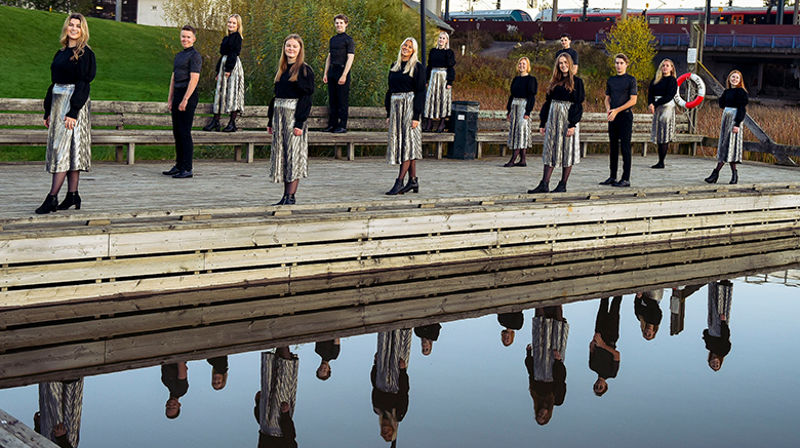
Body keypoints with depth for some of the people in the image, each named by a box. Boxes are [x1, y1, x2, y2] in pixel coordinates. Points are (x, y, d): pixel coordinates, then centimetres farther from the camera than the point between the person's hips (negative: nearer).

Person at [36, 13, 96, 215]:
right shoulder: (61, 53, 16)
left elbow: (83, 83, -13)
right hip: (58, 102, 8)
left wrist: (73, 112, -20)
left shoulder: (84, 54, -7)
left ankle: (52, 198, -14)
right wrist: (48, 111, 15)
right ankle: (73, 195, 10)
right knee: (70, 150, 7)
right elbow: (54, 82, 18)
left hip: (74, 102, -8)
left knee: (63, 147, -11)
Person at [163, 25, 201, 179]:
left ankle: (187, 169, -7)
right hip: (177, 94, 9)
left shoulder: (195, 56, -8)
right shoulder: (179, 55, 20)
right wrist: (170, 99, 17)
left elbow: (194, 79, -16)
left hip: (188, 95, -9)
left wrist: (185, 100, -20)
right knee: (177, 132, 11)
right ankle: (179, 165, 18)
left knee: (185, 132, -9)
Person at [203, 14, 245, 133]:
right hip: (224, 65, 9)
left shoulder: (237, 37, -5)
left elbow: (234, 53, -13)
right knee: (220, 92, 6)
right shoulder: (226, 38, 19)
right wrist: (218, 71, 18)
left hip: (233, 66, -8)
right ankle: (215, 121, 8)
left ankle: (232, 123, -6)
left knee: (232, 92, -8)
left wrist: (229, 69, -19)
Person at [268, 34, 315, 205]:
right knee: (281, 154, 6)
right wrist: (271, 120, 14)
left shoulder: (304, 70, -5)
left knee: (293, 153, -7)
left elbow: (306, 97, -11)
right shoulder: (281, 69, 16)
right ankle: (286, 195, 11)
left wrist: (300, 122, -19)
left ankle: (291, 196, -4)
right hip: (279, 115, 7)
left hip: (294, 114, -7)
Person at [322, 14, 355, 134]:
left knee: (343, 101, -4)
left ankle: (342, 126, 0)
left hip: (342, 71, -7)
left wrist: (344, 75, -17)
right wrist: (325, 73, 12)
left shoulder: (348, 40, -5)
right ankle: (332, 125, 14)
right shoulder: (333, 39, 16)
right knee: (332, 100, 9)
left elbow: (350, 58, -11)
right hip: (332, 71, 7)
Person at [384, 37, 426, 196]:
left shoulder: (417, 67, -3)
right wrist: (388, 113, 13)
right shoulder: (394, 66, 15)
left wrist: (416, 116, -16)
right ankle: (413, 180, 10)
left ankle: (399, 182, -14)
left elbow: (420, 92, -9)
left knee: (407, 142, -10)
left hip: (410, 106, -7)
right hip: (396, 107, 7)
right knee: (399, 141, 5)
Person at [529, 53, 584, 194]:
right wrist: (542, 123, 10)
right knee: (550, 150, 1)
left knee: (567, 150, 0)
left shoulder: (576, 82, -1)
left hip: (568, 118, -5)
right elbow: (547, 102, 16)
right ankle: (544, 184, -2)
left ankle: (563, 185, 5)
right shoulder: (554, 82, 14)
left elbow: (578, 104, -7)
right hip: (553, 118, 5)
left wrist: (573, 124, -16)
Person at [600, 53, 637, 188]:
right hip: (612, 116, 6)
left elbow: (633, 100, -8)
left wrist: (617, 110, -15)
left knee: (625, 147, -6)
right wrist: (608, 109, -5)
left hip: (625, 115, -6)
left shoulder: (631, 80, -2)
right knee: (613, 147, 8)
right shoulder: (611, 80, 14)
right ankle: (612, 177, 14)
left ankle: (626, 179, -4)